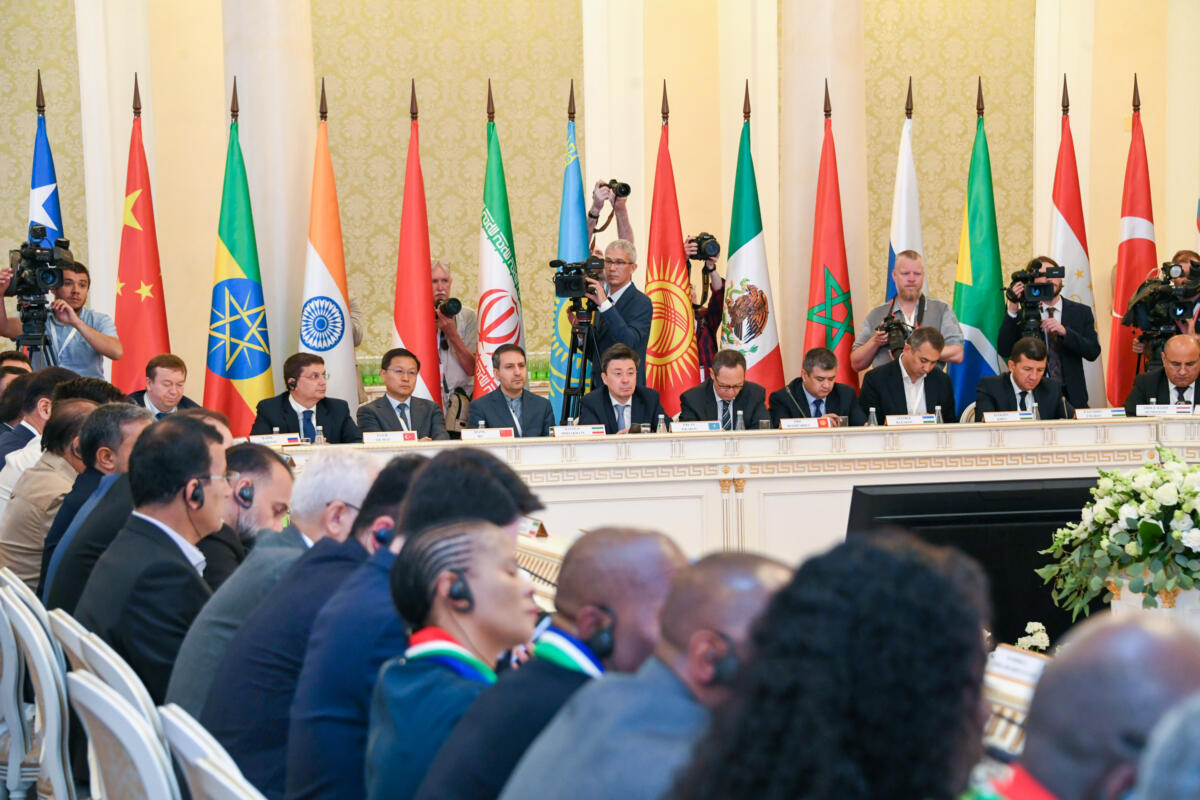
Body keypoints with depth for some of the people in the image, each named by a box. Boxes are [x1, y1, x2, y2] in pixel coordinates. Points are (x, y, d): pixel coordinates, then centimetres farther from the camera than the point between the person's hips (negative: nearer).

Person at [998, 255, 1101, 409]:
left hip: (1072, 396, 2)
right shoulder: (1022, 316, 3)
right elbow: (1004, 351, -9)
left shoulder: (1081, 312, 7)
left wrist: (1064, 331, -18)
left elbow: (1093, 352, -3)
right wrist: (1012, 311, -17)